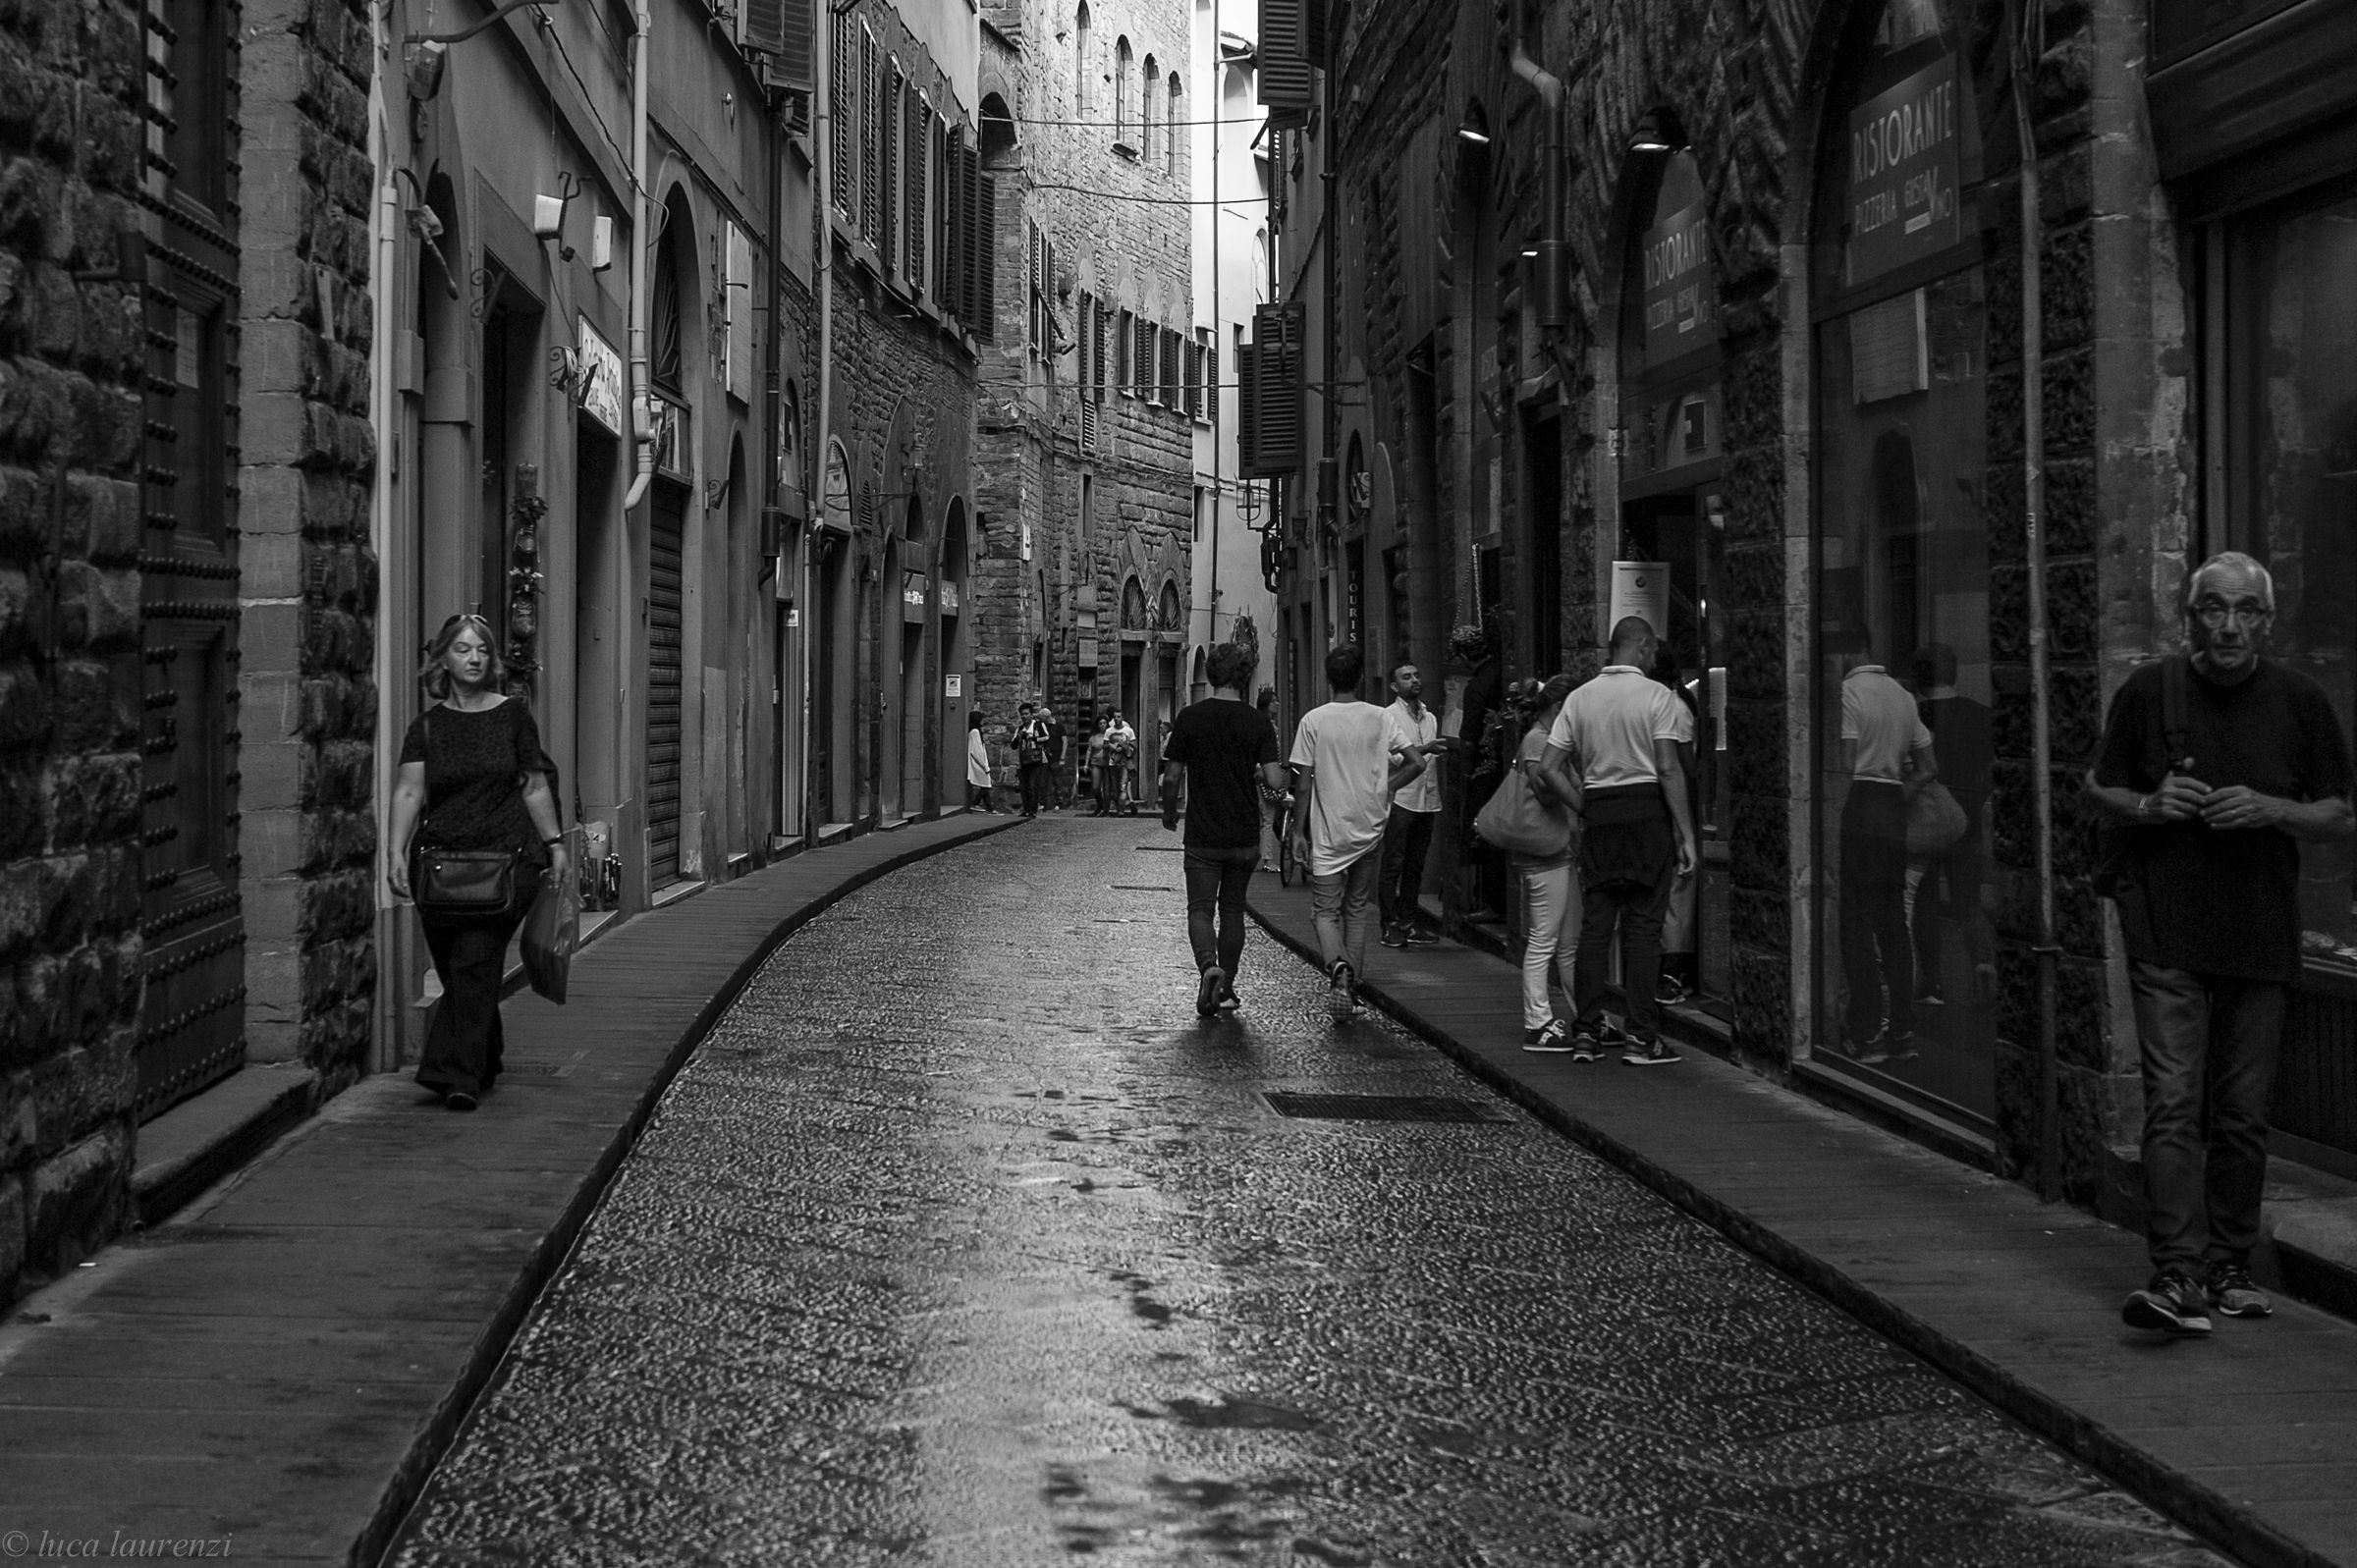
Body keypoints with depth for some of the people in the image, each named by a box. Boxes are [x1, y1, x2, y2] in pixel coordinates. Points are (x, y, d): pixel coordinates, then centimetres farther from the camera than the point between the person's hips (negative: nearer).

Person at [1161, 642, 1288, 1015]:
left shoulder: (1190, 717, -6)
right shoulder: (1257, 722, -5)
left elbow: (1171, 777, -4)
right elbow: (1275, 778, -11)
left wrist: (1169, 813, 14)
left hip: (1202, 834, -2)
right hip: (1245, 835, 2)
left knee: (1200, 909, 1)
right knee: (1233, 909, 16)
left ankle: (1209, 967, -26)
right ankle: (1226, 987, 20)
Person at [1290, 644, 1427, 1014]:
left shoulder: (1314, 720, -6)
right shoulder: (1381, 719, -1)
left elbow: (1304, 782, -6)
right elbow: (1417, 763, -5)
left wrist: (1299, 830, 1)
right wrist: (1381, 790, 7)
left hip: (1328, 833, -2)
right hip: (1370, 830, 2)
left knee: (1326, 911, 4)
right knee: (1357, 911, 15)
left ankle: (1338, 966, -23)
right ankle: (1353, 986, 16)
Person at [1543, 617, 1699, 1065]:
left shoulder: (1580, 698, 8)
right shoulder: (1655, 695, -5)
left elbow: (1548, 767, 4)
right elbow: (1668, 769, -11)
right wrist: (1686, 835, -9)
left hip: (1599, 813, 4)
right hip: (1647, 811, -4)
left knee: (1595, 924, 8)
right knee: (1643, 927, -2)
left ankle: (1586, 1032, 9)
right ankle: (1642, 1038, -1)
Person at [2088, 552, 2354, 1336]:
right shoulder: (2147, 691, 0)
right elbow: (2098, 787, 11)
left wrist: (2271, 809, -12)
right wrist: (2147, 806, -10)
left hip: (2261, 937, 2)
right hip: (2166, 928, -2)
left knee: (2242, 1116, 8)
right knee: (2174, 1106, -11)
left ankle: (2228, 1266, 20)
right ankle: (2178, 1278, -16)